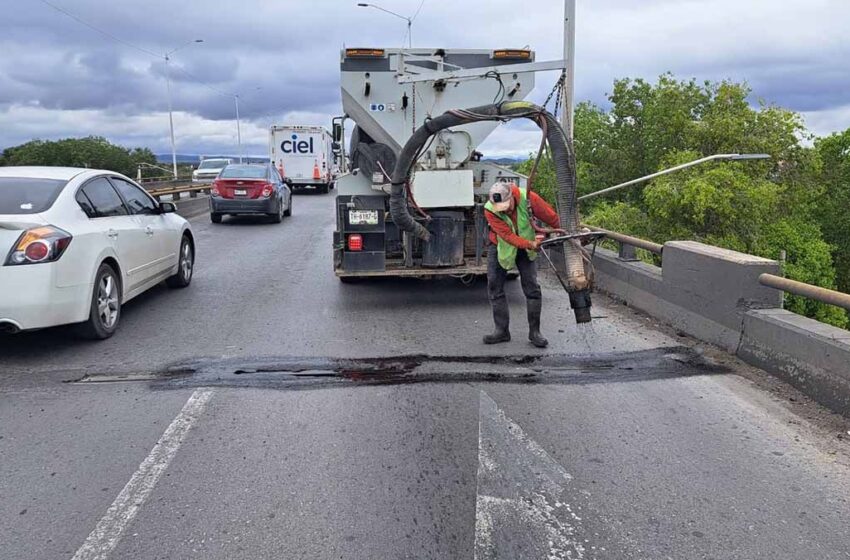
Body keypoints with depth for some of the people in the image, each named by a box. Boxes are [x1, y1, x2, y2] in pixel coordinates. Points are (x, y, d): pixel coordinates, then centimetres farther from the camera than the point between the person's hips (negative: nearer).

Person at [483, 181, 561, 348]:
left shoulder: (528, 198, -27)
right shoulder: (490, 210, -27)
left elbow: (551, 217, -17)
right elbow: (507, 236, -33)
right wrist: (530, 244, -45)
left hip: (525, 249, 0)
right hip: (500, 248, 0)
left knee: (532, 288, -6)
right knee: (494, 287, -1)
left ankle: (534, 332, 3)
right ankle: (502, 331, 9)